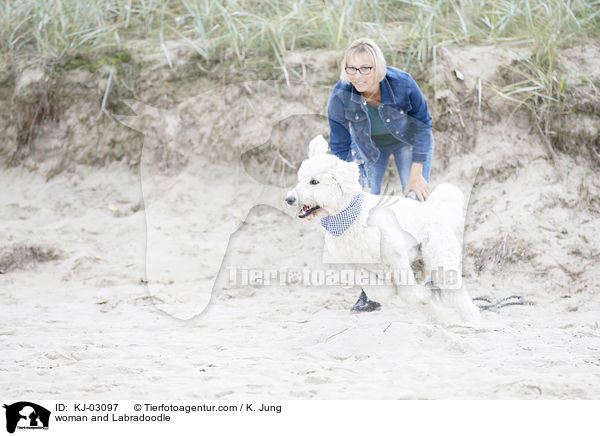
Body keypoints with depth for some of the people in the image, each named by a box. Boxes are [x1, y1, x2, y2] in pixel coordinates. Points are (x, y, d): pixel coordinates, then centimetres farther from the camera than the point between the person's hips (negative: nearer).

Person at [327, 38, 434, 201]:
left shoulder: (402, 83, -36)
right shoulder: (340, 97, -32)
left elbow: (423, 125, -18)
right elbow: (340, 148, -17)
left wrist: (416, 174, -16)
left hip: (407, 141, -1)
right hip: (368, 147, 1)